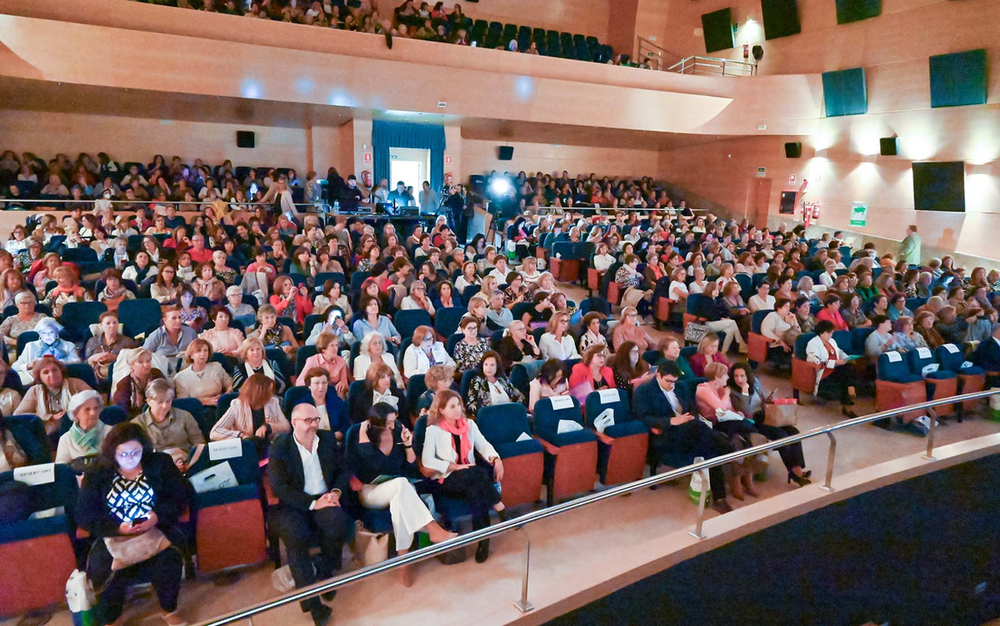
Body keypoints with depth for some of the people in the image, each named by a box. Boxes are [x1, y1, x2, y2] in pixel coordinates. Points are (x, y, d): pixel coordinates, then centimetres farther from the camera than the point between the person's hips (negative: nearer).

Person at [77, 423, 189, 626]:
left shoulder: (160, 463, 6)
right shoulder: (96, 474, 6)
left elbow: (181, 495, 2)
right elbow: (84, 515, 0)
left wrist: (158, 516, -16)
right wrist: (117, 528, -16)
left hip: (156, 530, -1)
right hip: (114, 535, 1)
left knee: (168, 560, -29)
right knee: (105, 570, -25)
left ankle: (169, 609, 1)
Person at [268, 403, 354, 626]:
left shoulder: (328, 438, 7)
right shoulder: (279, 447, -6)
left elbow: (343, 469, 11)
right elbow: (279, 487, -11)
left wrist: (336, 492, -10)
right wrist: (313, 503, -18)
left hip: (324, 499, 3)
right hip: (291, 505, -3)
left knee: (340, 523, -28)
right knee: (297, 536, -32)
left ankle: (324, 572, 2)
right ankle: (311, 602, -18)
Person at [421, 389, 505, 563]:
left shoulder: (469, 424, 10)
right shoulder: (434, 430, -5)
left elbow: (484, 445, 4)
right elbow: (427, 461, -14)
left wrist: (496, 459, -18)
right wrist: (456, 467, -19)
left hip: (471, 478, 4)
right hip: (446, 480, -4)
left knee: (476, 492, -31)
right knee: (476, 475, -33)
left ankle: (483, 539, -22)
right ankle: (501, 510, -21)